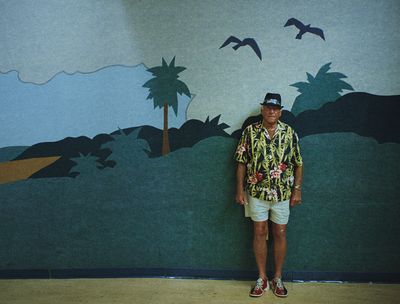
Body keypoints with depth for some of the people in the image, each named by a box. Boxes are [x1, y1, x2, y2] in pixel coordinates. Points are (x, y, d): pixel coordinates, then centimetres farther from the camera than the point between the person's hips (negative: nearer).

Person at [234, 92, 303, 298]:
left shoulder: (290, 133, -2)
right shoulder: (250, 132, -3)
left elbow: (298, 164, 3)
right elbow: (242, 163, 0)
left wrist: (297, 190, -2)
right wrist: (240, 190, -4)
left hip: (283, 194, 1)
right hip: (257, 193, 0)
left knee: (280, 234, 9)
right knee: (259, 233, 7)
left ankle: (278, 278, 24)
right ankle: (262, 279, 21)